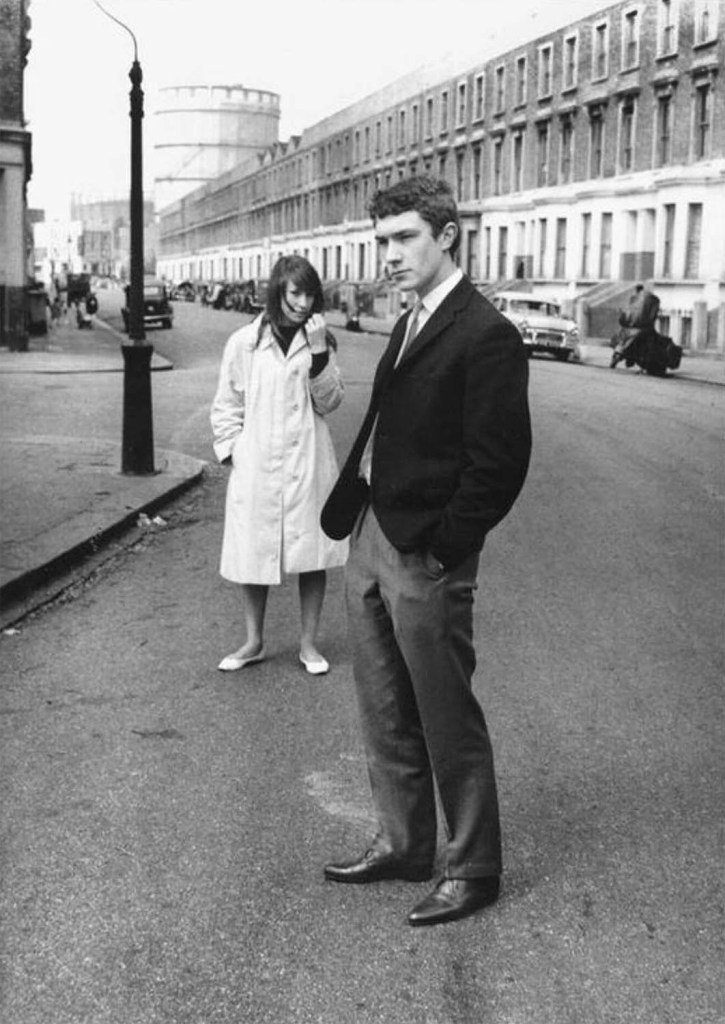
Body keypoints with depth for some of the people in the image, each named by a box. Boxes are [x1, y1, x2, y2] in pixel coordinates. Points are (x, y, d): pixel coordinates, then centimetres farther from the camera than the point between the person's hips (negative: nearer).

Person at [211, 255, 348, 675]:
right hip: (256, 464, -1)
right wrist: (231, 449, -3)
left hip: (309, 463, 1)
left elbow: (329, 402, -4)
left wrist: (318, 351, -13)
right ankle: (254, 642, 26)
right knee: (252, 556, 7)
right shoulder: (244, 342, -2)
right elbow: (227, 405, 6)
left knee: (312, 553, 5)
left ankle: (309, 642, 21)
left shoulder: (319, 341, 4)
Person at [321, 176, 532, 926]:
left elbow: (499, 462, -17)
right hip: (369, 543, 9)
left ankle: (472, 869, 21)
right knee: (385, 714, 18)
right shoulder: (408, 326, 14)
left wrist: (443, 548, -16)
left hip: (424, 561, -9)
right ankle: (402, 844, 34)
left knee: (448, 722, 4)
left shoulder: (486, 335, -14)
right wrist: (345, 509, 9)